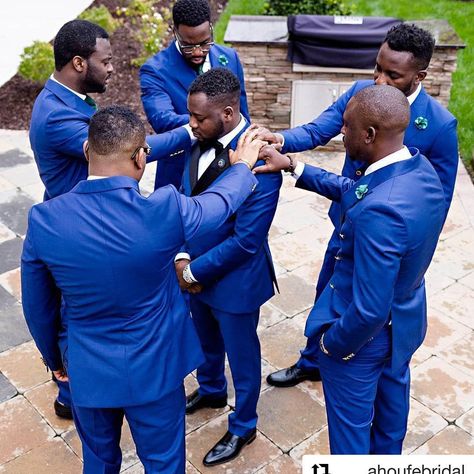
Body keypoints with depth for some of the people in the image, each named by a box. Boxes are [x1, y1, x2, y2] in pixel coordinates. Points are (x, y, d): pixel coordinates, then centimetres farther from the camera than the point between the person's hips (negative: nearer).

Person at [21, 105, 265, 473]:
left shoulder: (44, 219, -19)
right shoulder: (164, 210, -26)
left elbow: (38, 309, -4)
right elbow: (222, 201, -3)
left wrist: (55, 358, 15)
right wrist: (243, 165, 18)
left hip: (88, 370, 2)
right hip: (154, 368, -2)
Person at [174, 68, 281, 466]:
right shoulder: (202, 142, -7)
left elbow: (245, 240, -27)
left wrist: (195, 271, -17)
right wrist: (181, 256, -8)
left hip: (235, 279, -7)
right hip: (196, 270, 7)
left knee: (241, 356, 17)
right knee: (207, 341, 30)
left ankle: (243, 426, 41)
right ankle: (211, 390, 59)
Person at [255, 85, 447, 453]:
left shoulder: (379, 211, -41)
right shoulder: (420, 168, -12)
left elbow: (368, 310, -34)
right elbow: (351, 191, 4)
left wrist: (334, 345, -15)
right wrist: (293, 166, 1)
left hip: (365, 335, -9)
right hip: (405, 321, 9)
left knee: (351, 424, 19)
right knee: (391, 402, 34)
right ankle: (386, 456, 61)